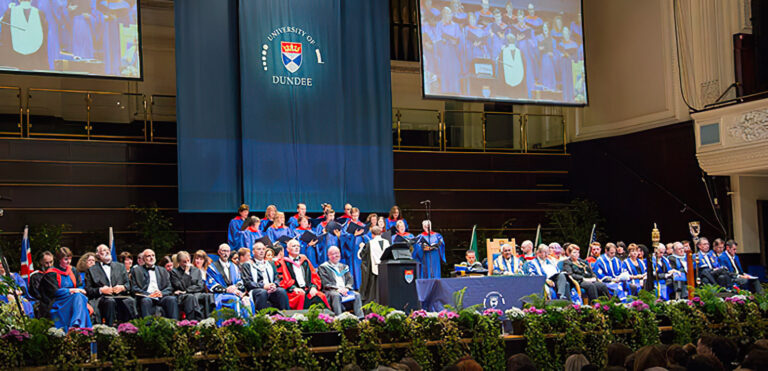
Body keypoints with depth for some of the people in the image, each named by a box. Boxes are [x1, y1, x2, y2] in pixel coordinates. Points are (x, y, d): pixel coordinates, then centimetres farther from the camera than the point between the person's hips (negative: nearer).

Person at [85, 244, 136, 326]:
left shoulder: (120, 267, 24)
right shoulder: (92, 270, 16)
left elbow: (128, 285, 20)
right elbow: (88, 290, 8)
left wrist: (122, 287, -4)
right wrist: (101, 290, -10)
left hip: (120, 296, 2)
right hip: (102, 297, -2)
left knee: (130, 301, -33)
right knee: (110, 302, -38)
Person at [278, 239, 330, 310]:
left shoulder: (304, 261, 25)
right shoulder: (284, 262, 13)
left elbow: (314, 276, 17)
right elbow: (284, 279, 0)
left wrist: (313, 287, -4)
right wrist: (294, 288, -18)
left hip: (308, 290, 3)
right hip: (293, 291, -3)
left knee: (320, 296, -29)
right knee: (301, 295, -37)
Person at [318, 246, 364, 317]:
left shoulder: (344, 267, 26)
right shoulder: (323, 267, 9)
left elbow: (350, 280, 15)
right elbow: (325, 283, -4)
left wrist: (346, 288, -7)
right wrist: (337, 289, -16)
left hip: (344, 290, 5)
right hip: (331, 291, -5)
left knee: (357, 295, -23)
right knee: (336, 295, -38)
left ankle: (360, 318, -30)